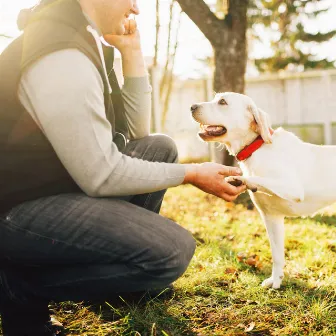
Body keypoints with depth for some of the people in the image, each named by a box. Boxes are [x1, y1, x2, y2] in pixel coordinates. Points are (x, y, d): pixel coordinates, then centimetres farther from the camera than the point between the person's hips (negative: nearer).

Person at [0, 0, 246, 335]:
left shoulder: (83, 40, 9)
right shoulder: (62, 55, -22)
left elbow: (134, 132, 12)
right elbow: (102, 175, -22)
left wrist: (132, 53, 5)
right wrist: (192, 174, -11)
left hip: (55, 180, 10)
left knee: (160, 148, 11)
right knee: (173, 250, -20)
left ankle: (125, 251, 19)